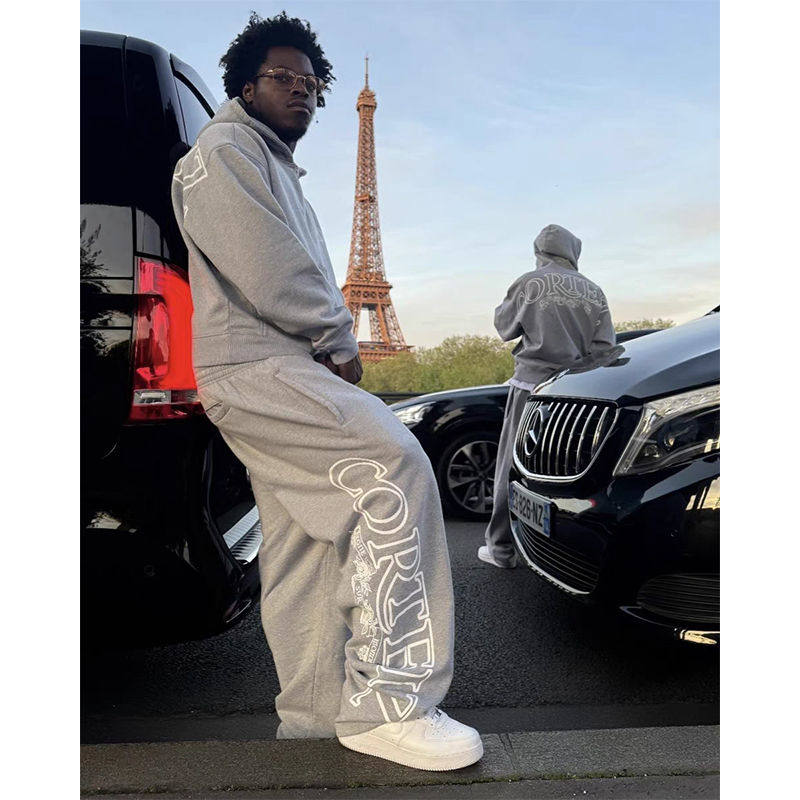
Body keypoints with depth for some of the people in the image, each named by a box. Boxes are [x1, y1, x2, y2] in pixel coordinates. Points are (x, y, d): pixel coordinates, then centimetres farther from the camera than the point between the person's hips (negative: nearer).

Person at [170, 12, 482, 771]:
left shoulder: (278, 167, 31)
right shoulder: (226, 148, 0)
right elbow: (266, 272, -15)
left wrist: (333, 350, 8)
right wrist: (340, 344, -5)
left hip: (280, 367, 10)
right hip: (253, 365, -10)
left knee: (304, 545, 7)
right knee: (394, 464, -24)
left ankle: (311, 717, 17)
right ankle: (388, 703, -19)